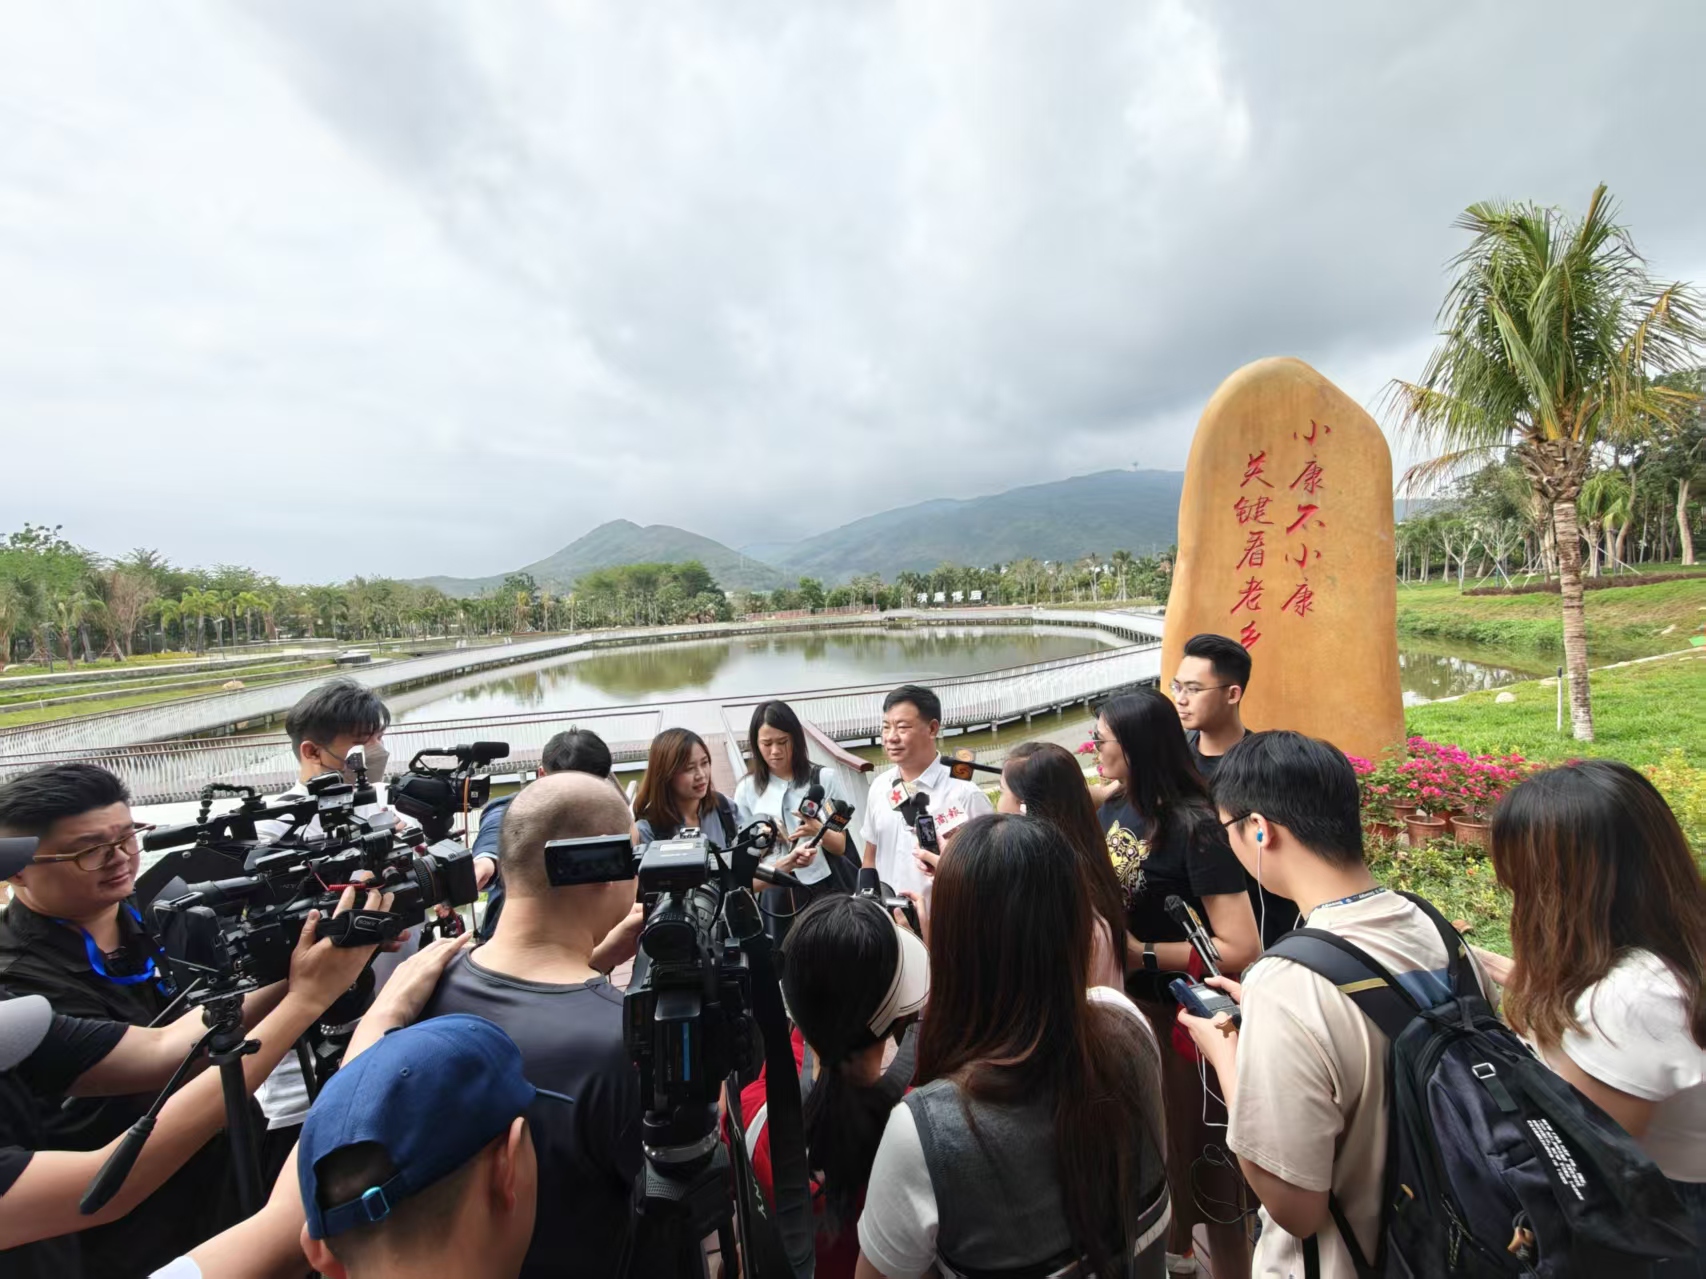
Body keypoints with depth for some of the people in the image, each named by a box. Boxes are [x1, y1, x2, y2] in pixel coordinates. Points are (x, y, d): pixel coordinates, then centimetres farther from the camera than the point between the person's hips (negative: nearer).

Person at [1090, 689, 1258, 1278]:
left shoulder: (1194, 826, -23)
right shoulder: (1112, 811, -1)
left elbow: (1242, 949, -26)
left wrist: (1144, 953, -23)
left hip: (1181, 1018, -7)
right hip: (1123, 1005, 8)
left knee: (1196, 1159, 13)